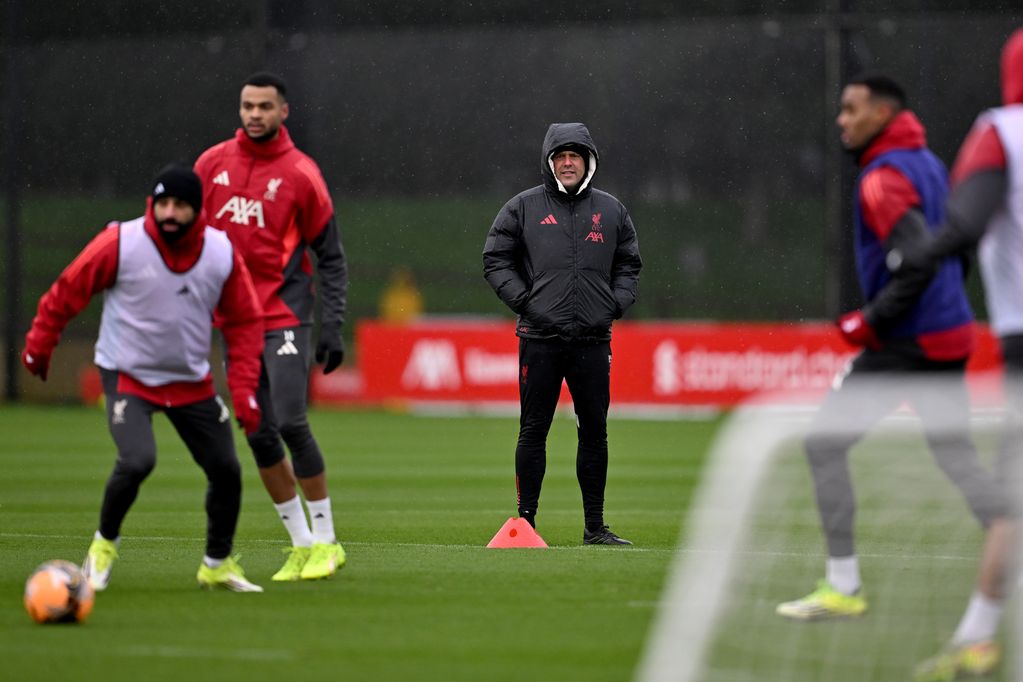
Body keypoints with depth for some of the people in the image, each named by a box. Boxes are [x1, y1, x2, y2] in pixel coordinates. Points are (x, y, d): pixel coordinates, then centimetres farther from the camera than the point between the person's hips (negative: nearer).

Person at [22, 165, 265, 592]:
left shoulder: (222, 253, -7)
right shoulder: (120, 244, -17)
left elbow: (244, 322, 2)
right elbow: (66, 292, -5)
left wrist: (244, 389, -5)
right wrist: (39, 345, 1)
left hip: (191, 381, 4)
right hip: (127, 376, -4)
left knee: (226, 470, 3)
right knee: (138, 460, -25)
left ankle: (218, 564, 27)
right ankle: (105, 543, 2)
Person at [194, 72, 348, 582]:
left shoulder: (300, 173, -5)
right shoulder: (212, 164, 6)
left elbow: (331, 257, -1)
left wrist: (332, 327, -8)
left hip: (284, 315, -4)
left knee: (291, 424, -13)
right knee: (259, 436, 3)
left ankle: (325, 541, -1)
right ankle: (300, 545, 12)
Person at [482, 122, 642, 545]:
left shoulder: (611, 211, 12)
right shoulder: (523, 208, 4)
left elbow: (629, 265, 19)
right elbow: (496, 261, 5)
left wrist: (615, 304, 2)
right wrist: (524, 301, -7)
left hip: (593, 339, 2)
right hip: (539, 339, -2)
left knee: (595, 431, 4)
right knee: (533, 431, -1)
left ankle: (595, 527, 11)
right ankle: (525, 522, 4)